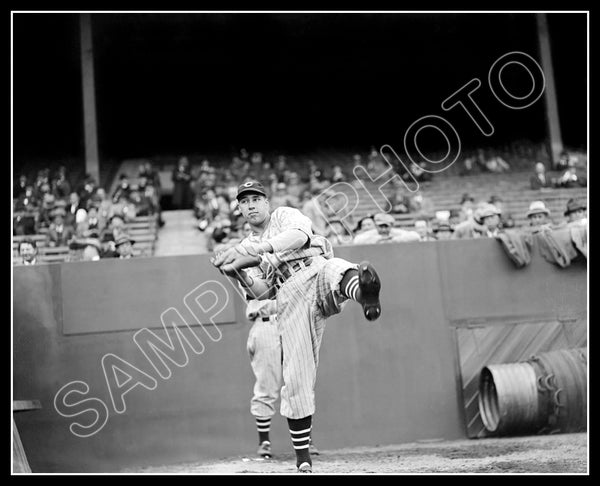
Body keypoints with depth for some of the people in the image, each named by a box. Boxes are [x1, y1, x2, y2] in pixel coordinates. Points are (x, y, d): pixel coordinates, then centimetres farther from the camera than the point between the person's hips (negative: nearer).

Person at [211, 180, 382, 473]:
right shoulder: (246, 249, 27)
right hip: (291, 296, 2)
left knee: (338, 270, -39)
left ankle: (365, 295, -75)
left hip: (319, 273, -2)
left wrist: (259, 248, -17)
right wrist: (238, 273, -5)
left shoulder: (285, 215, 19)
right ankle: (302, 454, 0)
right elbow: (261, 292, 12)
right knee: (296, 374, -7)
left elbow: (300, 235, -7)